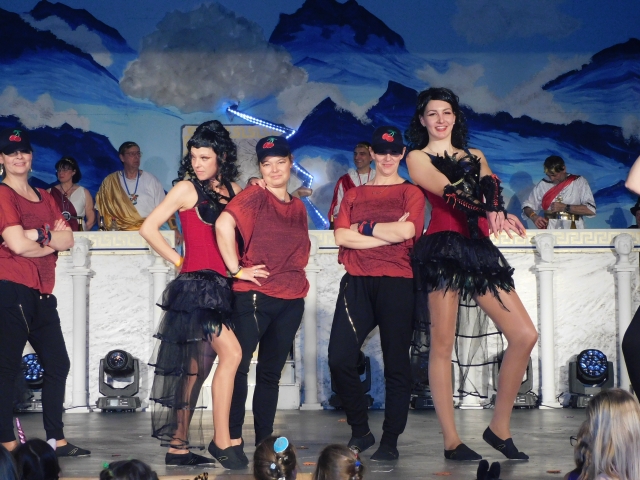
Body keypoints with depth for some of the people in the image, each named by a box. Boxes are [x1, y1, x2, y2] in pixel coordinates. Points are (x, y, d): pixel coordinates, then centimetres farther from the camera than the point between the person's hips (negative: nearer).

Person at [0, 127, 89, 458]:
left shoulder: (44, 198, 18)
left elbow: (68, 239, 6)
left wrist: (37, 236, -11)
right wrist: (52, 241, 0)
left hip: (42, 294, 8)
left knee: (57, 364, 9)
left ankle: (56, 440, 15)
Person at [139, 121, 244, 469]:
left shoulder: (232, 189, 14)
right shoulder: (187, 189, -2)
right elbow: (148, 228, -4)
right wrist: (178, 261, -2)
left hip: (222, 286, 6)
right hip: (197, 283, -6)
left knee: (198, 369, 8)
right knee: (231, 353, -21)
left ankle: (178, 446, 15)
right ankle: (221, 441, -17)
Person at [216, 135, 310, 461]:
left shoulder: (298, 207, 14)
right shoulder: (254, 196, -6)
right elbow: (224, 224, -23)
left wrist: (295, 273, 11)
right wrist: (236, 269, -20)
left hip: (291, 299, 6)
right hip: (254, 296, -6)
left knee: (271, 372, 10)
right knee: (239, 364, -7)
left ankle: (265, 439, 16)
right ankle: (233, 438, -2)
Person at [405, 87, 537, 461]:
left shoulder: (475, 157, 23)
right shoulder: (418, 158, 9)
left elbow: (490, 187, 0)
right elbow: (449, 191, -11)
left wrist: (495, 210, -25)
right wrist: (492, 213, -27)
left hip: (481, 249, 5)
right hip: (444, 247, -5)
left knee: (525, 335, -4)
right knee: (443, 342, -7)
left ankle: (500, 427, 6)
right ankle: (452, 442, -3)